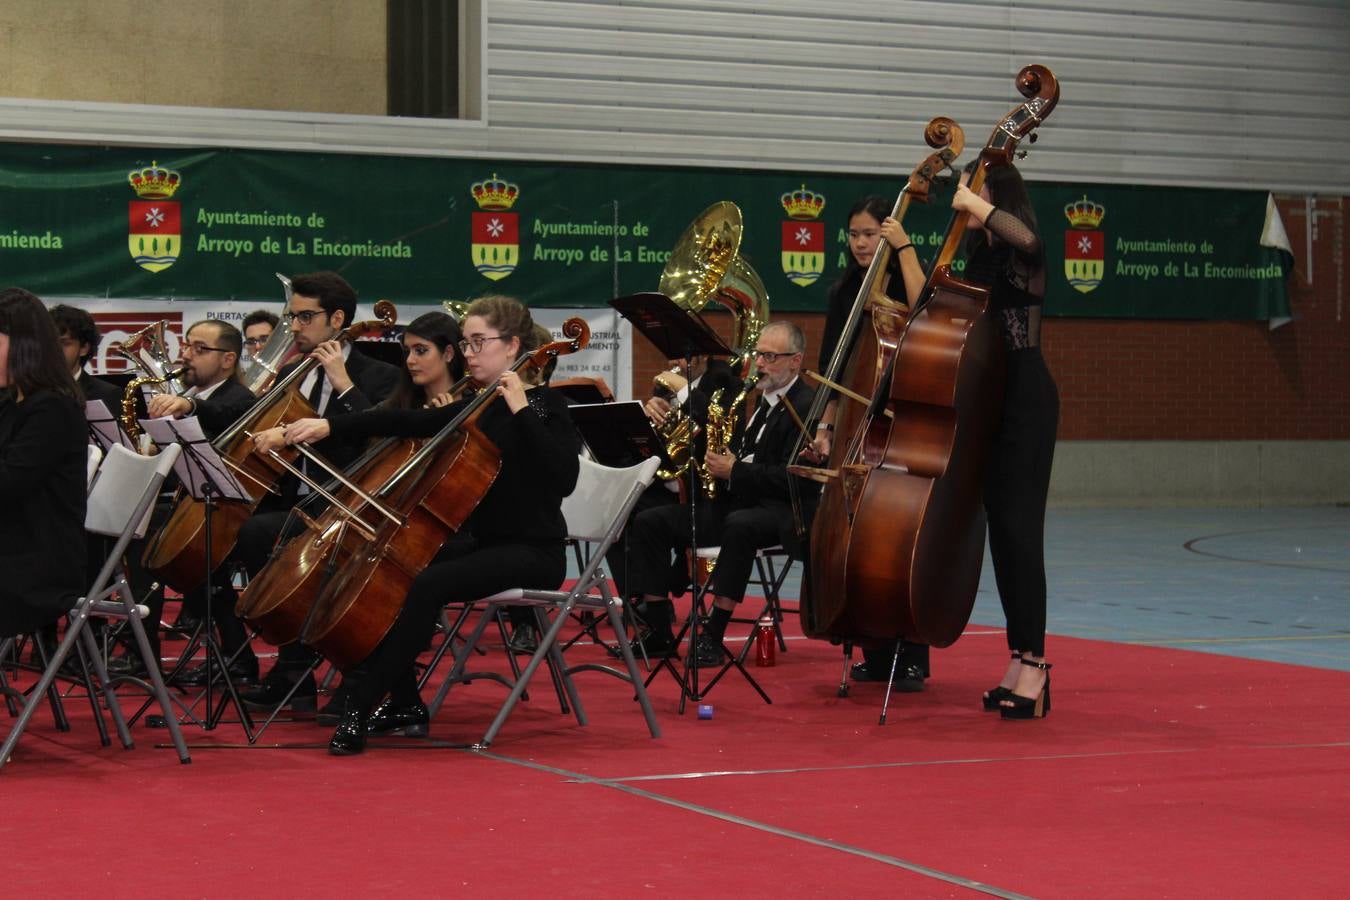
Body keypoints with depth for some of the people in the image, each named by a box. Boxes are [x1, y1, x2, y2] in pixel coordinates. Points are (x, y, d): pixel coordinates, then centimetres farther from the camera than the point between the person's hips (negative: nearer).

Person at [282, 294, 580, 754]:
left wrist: (521, 410, -23)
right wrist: (328, 426, -8)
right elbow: (408, 423, 3)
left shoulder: (545, 406, -6)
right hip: (480, 541, 8)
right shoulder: (476, 408, 13)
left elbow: (563, 477, -23)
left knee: (428, 584, -30)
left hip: (533, 551, -8)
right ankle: (404, 705, -3)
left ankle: (363, 707, -26)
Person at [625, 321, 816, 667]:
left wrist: (735, 471, -22)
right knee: (649, 521, -5)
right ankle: (658, 628, -6)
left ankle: (713, 635, -35)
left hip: (778, 508, -8)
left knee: (740, 525, -41)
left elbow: (793, 477, -18)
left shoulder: (808, 406, -7)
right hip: (731, 501, 8)